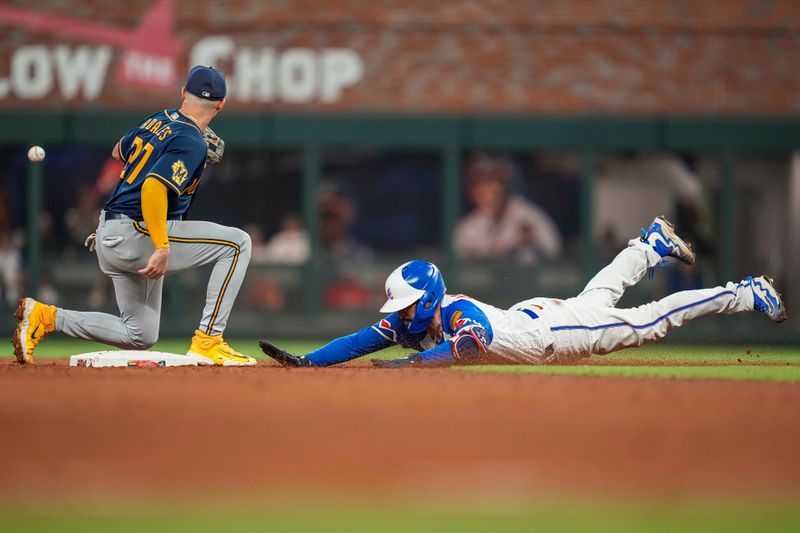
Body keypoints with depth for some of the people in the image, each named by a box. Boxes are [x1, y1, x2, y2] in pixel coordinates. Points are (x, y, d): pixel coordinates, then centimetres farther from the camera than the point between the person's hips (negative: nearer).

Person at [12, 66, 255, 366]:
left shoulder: (156, 121, 11)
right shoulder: (192, 143, -14)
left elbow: (119, 152, 29)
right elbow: (153, 187, -28)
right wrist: (162, 248, -31)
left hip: (109, 238, 9)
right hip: (135, 234, -9)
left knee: (140, 337, 17)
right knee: (237, 243, -9)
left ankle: (46, 317, 9)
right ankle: (208, 341, -13)